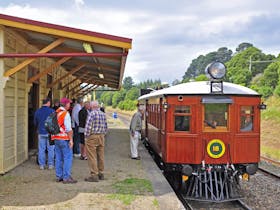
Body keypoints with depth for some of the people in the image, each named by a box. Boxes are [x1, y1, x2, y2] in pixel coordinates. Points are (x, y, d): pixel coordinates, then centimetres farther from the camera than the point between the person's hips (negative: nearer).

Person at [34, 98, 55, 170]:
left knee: (41, 149, 8)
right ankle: (50, 164, 10)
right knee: (50, 149, 6)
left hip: (41, 133, 3)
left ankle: (41, 165, 11)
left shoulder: (37, 111, 4)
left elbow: (35, 123, 12)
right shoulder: (51, 111, -9)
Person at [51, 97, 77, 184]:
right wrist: (71, 139, -12)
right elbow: (68, 129, -16)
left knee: (59, 158, 12)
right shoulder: (65, 113, -13)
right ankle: (66, 177, -4)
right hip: (64, 139, -8)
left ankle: (59, 176, 17)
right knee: (68, 157, -3)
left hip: (56, 138, 8)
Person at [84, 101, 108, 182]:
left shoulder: (92, 114, -13)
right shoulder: (103, 114, 7)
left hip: (92, 137, -7)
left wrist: (86, 136, -5)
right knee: (100, 156, 13)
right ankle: (101, 174, 21)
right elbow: (105, 127, 12)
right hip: (101, 136, 7)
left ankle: (94, 175, -1)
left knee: (92, 157, -2)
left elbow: (88, 127, -16)